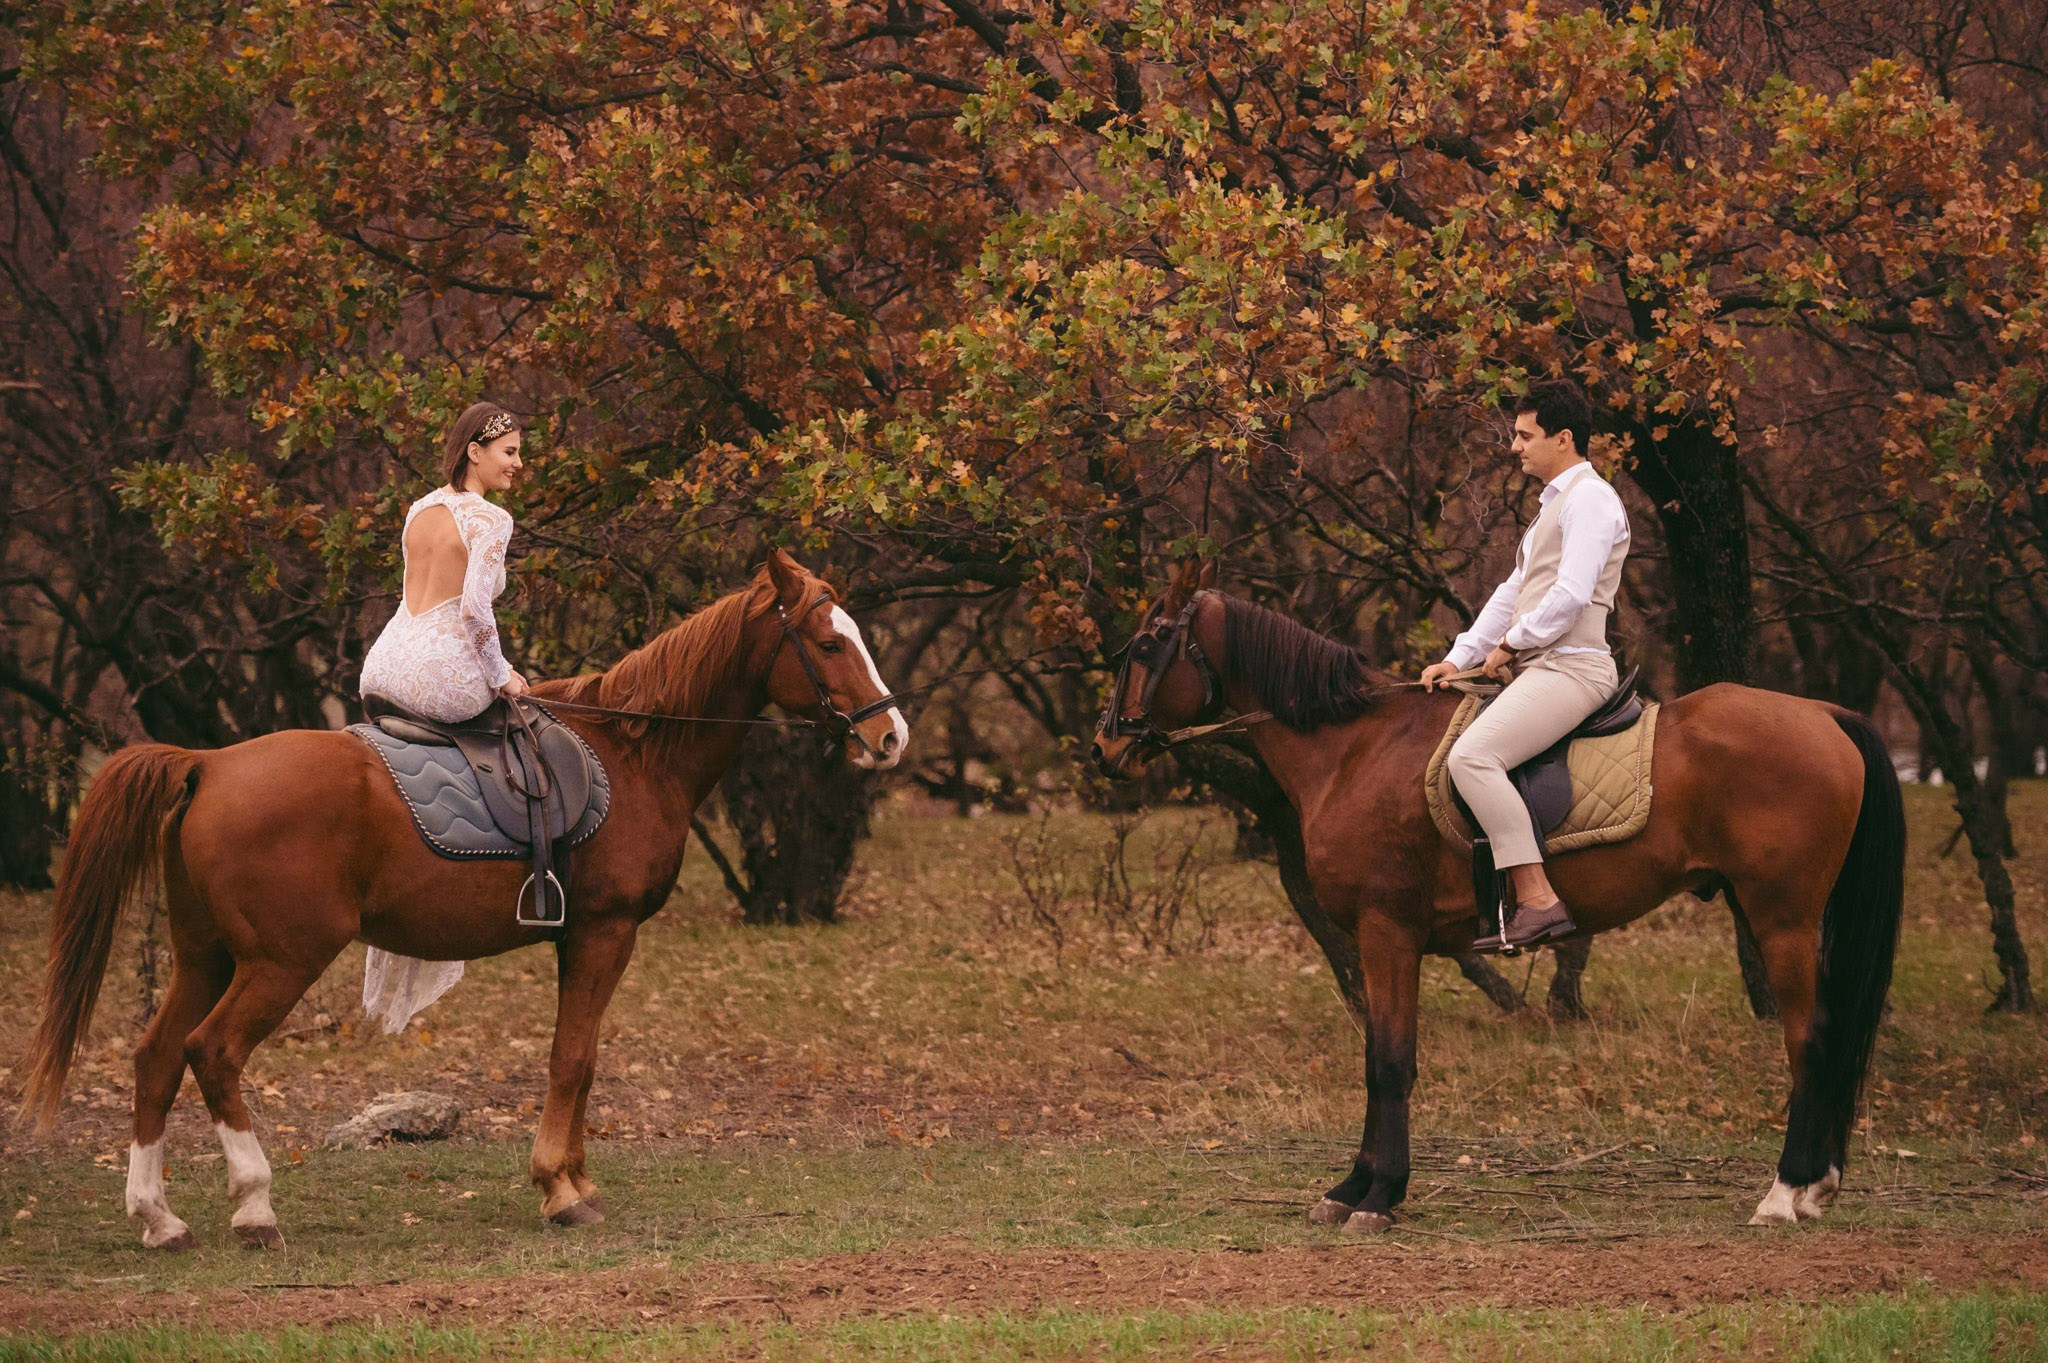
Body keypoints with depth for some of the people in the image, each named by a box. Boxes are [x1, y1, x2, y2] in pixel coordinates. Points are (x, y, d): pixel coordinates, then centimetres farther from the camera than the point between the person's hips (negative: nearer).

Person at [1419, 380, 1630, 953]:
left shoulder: (1590, 499, -9)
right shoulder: (1555, 504, 24)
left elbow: (1570, 594, -19)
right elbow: (1512, 592, 25)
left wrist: (1509, 644, -9)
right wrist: (1460, 658, 14)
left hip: (1570, 667, -11)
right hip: (1537, 668, 11)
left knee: (1472, 756, -28)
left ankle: (1538, 901, -33)